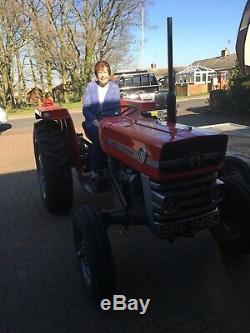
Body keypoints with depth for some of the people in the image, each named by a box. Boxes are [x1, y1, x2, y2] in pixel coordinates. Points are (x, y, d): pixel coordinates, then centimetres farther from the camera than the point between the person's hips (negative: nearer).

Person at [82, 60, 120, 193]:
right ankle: (94, 175, -32)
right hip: (92, 123, -1)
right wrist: (95, 121, -19)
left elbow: (117, 107, 0)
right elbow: (86, 108, 0)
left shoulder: (114, 87, 10)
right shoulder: (90, 86, 9)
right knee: (99, 137, -35)